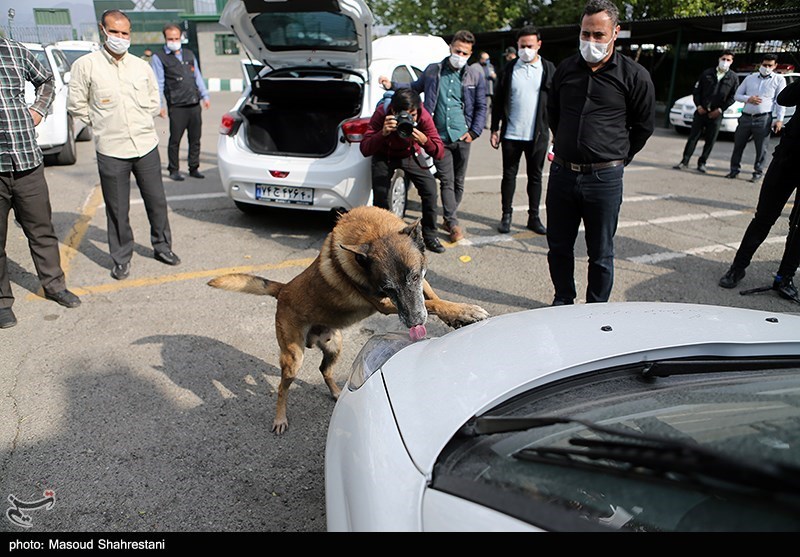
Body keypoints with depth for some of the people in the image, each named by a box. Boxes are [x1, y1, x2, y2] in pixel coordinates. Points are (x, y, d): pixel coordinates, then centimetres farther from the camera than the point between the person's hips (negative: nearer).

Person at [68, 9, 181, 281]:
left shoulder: (141, 66, 8)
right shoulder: (86, 65, -2)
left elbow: (154, 101, 20)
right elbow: (76, 104, 4)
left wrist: (142, 123, 11)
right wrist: (102, 124, 4)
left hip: (146, 146, 3)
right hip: (111, 150, -3)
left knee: (157, 201, 10)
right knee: (118, 210, 4)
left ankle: (162, 246, 28)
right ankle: (122, 258, 18)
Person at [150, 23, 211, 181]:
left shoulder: (189, 54, 18)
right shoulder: (159, 58, 1)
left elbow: (198, 77, 23)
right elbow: (158, 83, -4)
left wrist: (205, 96, 16)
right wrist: (159, 105, -11)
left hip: (195, 104, 5)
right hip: (177, 107, -5)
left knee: (195, 139, 8)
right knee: (175, 140, -1)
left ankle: (194, 168, 18)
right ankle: (173, 170, 10)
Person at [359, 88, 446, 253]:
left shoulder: (423, 116, -29)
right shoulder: (382, 114, -32)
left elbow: (439, 153, -29)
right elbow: (365, 149, -36)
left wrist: (424, 140, -49)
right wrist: (383, 133, -52)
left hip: (410, 155, 2)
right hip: (384, 157, -1)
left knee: (430, 188, -14)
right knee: (380, 196, -20)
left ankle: (429, 236, 5)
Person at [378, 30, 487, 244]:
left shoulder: (475, 75, 6)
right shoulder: (433, 70, 6)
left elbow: (481, 107, 9)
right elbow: (416, 87, 22)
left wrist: (474, 132, 0)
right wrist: (392, 85, 10)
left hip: (462, 138, 1)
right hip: (440, 138, -1)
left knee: (458, 182, 10)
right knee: (447, 181, -5)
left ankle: (449, 217, 26)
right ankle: (453, 223, 1)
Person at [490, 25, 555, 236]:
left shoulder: (549, 69, 2)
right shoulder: (509, 69, 3)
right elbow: (498, 101, 6)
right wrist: (495, 129, 3)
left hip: (538, 134, 0)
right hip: (511, 133, 0)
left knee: (535, 176, 9)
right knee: (509, 175, 7)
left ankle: (534, 217, 19)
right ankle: (506, 215, 18)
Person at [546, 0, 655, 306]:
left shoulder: (635, 76, -5)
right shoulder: (565, 69, 6)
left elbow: (644, 126, 6)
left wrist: (616, 158, 9)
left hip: (604, 178, -3)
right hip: (561, 173, 4)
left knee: (600, 254, 7)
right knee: (558, 246, 13)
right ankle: (563, 300, 32)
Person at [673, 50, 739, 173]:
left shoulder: (733, 78, 4)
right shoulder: (707, 74, 6)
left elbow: (733, 97, 2)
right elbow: (696, 90, 8)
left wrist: (720, 109, -9)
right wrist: (699, 105, -4)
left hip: (716, 114, 0)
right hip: (701, 111, 0)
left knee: (710, 140, 3)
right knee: (693, 137, -2)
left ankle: (702, 163, 12)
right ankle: (685, 161, 1)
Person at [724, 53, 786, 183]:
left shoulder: (779, 79, 6)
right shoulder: (750, 78, 13)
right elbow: (737, 95, 13)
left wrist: (779, 119, -8)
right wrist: (748, 99, -8)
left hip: (763, 119, -3)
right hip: (746, 117, 3)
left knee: (761, 148, 0)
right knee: (738, 144, 6)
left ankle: (758, 172, 11)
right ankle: (734, 169, 17)